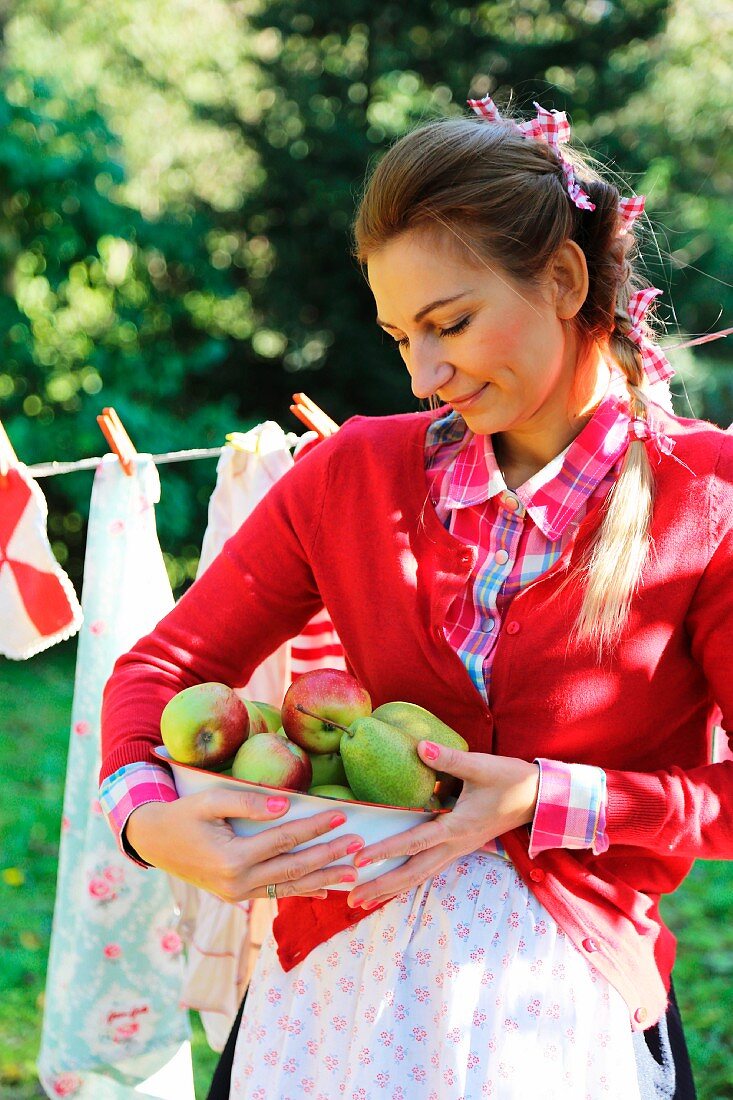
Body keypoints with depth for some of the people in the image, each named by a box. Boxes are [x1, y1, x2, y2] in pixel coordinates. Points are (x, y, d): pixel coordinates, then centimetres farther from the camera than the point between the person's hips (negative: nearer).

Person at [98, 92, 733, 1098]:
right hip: (339, 969, 3)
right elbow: (163, 666, 5)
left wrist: (549, 803, -19)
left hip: (572, 993, -2)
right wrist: (149, 818, -16)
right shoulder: (354, 475, 2)